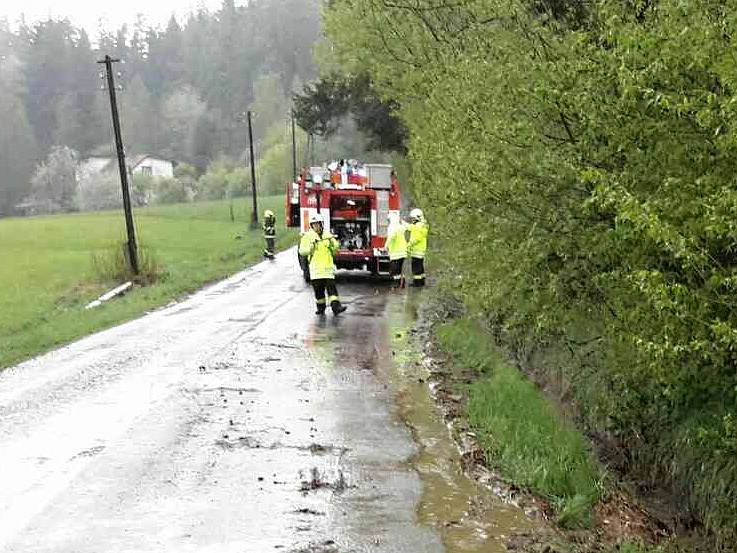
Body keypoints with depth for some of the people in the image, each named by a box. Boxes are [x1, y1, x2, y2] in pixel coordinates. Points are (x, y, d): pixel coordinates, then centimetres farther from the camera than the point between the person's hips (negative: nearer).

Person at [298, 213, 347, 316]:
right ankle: (321, 308, 19)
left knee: (331, 286, -9)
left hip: (328, 266, 1)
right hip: (315, 267, -1)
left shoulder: (328, 235, 10)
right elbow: (301, 251, -3)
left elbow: (336, 250, 13)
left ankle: (336, 307, -16)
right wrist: (310, 247, -19)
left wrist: (333, 243, -7)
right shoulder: (307, 236, 3)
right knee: (318, 288, 4)